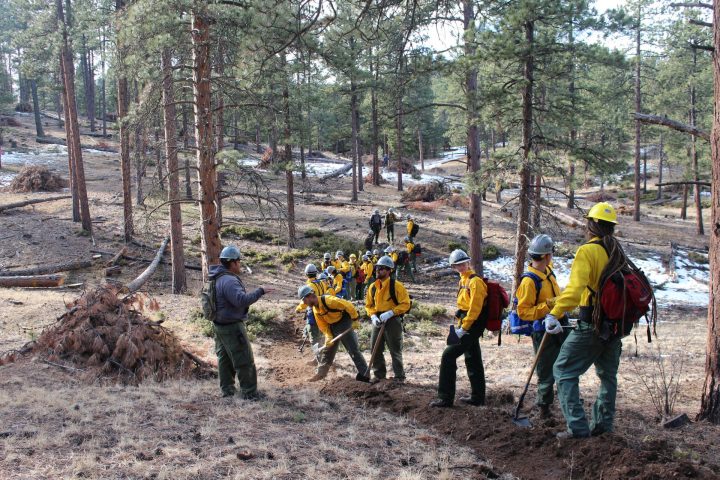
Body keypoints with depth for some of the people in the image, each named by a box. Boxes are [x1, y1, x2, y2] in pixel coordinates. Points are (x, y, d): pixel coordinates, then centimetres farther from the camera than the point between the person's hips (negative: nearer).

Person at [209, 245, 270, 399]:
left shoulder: (217, 278, 7)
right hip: (232, 327, -10)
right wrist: (260, 291, -25)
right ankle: (249, 393, 6)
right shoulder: (229, 281, -25)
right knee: (244, 361, -1)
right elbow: (242, 300, -33)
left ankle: (227, 389, 28)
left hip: (219, 325, 10)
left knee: (224, 358, 19)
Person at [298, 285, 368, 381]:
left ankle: (364, 374, -2)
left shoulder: (328, 300, -28)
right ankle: (321, 373, 25)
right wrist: (328, 336, -11)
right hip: (332, 327, 8)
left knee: (353, 350, -7)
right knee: (327, 350, 14)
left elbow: (349, 306, -25)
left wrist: (355, 320, -17)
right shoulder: (315, 309, 0)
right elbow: (323, 325, 4)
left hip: (344, 325, -8)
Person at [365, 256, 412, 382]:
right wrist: (373, 316, -7)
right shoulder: (373, 287, 5)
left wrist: (389, 314, -22)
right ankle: (379, 374, 25)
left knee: (395, 350, 1)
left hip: (393, 321, -6)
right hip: (378, 321, 6)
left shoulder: (396, 286, -13)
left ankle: (399, 377, 12)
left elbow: (405, 304, -15)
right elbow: (369, 305, 12)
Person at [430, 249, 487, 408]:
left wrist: (463, 328, -20)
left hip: (472, 327, -10)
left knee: (448, 355, -13)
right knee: (473, 360, 16)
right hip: (467, 326, 10)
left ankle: (445, 398, -10)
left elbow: (475, 309, -21)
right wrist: (460, 325, 12)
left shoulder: (475, 281, -15)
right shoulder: (464, 280, 14)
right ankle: (477, 397, 26)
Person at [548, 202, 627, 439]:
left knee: (564, 370, -1)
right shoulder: (619, 253, 11)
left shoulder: (588, 251, -12)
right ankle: (603, 423, 27)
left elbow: (575, 288, -25)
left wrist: (555, 313, -28)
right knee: (608, 374, 20)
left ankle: (578, 426, -6)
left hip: (591, 324, -7)